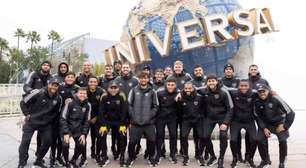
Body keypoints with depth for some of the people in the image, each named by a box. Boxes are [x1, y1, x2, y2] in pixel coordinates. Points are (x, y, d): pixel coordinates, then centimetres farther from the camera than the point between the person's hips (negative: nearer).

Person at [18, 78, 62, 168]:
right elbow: (23, 102, -11)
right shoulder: (38, 93, -19)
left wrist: (50, 119, 4)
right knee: (25, 141, -5)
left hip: (46, 124, 4)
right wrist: (27, 114, -10)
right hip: (31, 121, -4)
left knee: (48, 141, 3)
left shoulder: (58, 98, -3)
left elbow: (57, 111, 12)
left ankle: (39, 161, 25)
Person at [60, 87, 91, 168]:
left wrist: (83, 134, -5)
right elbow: (63, 118, -14)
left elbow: (87, 121, 2)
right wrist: (66, 133, -19)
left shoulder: (88, 105, -4)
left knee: (82, 145, -8)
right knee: (65, 144, -22)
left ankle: (73, 160, 23)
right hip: (67, 127, -3)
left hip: (78, 129, 3)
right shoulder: (70, 102, -16)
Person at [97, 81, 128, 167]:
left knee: (122, 136, -15)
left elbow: (124, 111, -14)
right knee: (102, 136, -19)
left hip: (119, 121, 0)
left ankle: (122, 157, 6)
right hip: (107, 120, 1)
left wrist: (123, 125, -19)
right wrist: (102, 125, -20)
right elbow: (101, 112, -13)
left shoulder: (122, 96, -13)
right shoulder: (104, 97, -12)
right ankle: (104, 157, -3)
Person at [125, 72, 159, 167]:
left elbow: (155, 106, 6)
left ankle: (151, 157, 25)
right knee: (132, 141, 2)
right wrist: (133, 116, -6)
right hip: (135, 122, 0)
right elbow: (129, 105, 3)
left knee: (151, 140, 2)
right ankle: (131, 157, 26)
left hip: (149, 122, 1)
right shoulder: (134, 91, 5)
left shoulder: (152, 92, 7)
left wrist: (150, 116, -5)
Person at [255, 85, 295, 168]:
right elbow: (258, 117, 0)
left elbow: (290, 113, -19)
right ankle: (265, 161, 11)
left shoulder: (276, 99, -24)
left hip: (280, 123, -3)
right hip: (266, 124, 3)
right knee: (260, 140, -13)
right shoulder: (257, 102, -12)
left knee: (283, 140, -21)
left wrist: (285, 126, -17)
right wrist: (264, 128, -12)